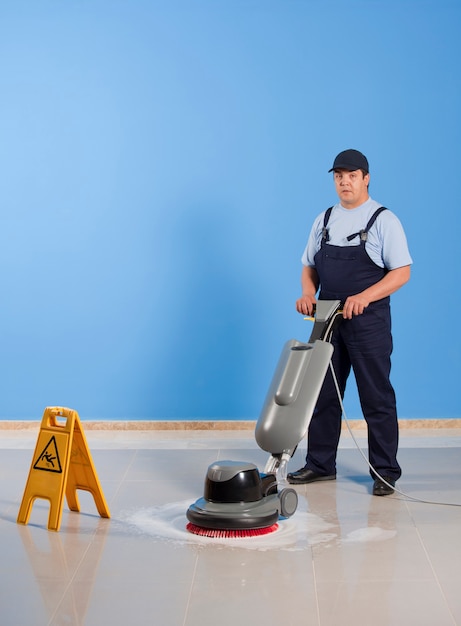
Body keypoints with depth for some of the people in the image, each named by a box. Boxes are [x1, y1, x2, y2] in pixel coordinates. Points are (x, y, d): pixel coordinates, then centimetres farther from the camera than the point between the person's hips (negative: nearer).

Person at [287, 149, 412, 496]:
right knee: (324, 393, 10)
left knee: (377, 398, -1)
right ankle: (320, 464, 21)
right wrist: (308, 293, -4)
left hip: (368, 321, -5)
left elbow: (402, 272, -11)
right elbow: (310, 267, 17)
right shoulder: (324, 220, 11)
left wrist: (364, 297, -23)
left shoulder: (384, 220, -5)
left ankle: (386, 471, 8)